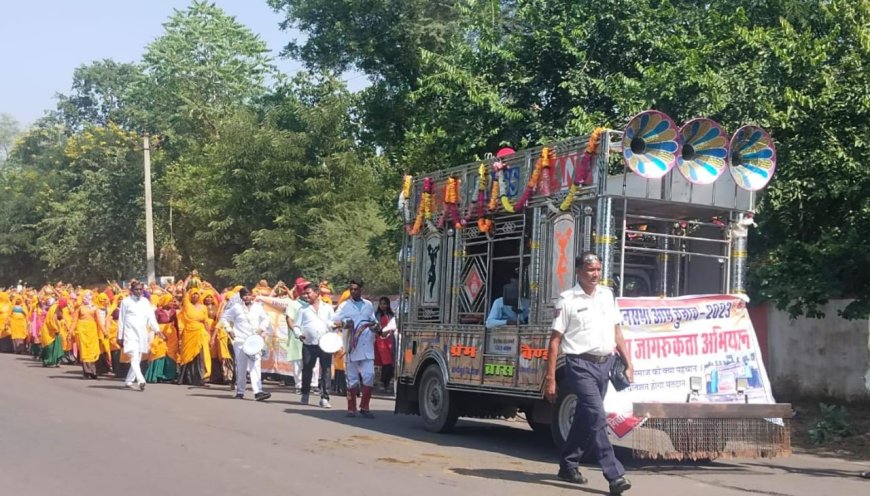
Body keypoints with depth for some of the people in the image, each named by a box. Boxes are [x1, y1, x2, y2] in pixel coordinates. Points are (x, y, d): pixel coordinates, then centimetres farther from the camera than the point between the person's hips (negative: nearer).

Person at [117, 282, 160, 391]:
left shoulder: (145, 301, 10)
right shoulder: (126, 301, 1)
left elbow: (151, 318, 7)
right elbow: (121, 320, 4)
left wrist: (157, 330, -8)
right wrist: (120, 336, 3)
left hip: (142, 333, 5)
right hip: (130, 333, -5)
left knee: (138, 359, 8)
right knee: (134, 358, -17)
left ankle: (128, 381, 22)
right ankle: (141, 380, -29)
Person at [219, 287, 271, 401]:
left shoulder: (258, 307, 8)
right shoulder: (236, 307, 1)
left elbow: (265, 318, 20)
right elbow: (224, 318, 7)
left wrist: (261, 328, 3)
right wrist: (229, 330, -2)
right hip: (240, 341, -1)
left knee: (256, 365, -10)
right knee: (241, 367, 4)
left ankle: (258, 391, -17)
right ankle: (240, 391, 15)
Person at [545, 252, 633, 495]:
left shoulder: (607, 295, 13)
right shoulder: (567, 300, -4)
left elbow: (617, 332, 18)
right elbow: (555, 340, -5)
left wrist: (628, 363, 12)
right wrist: (550, 379, -9)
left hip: (605, 363, 6)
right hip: (581, 365, -6)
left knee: (585, 417, 14)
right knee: (597, 417, -14)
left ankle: (568, 465, 29)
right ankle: (615, 475, -15)